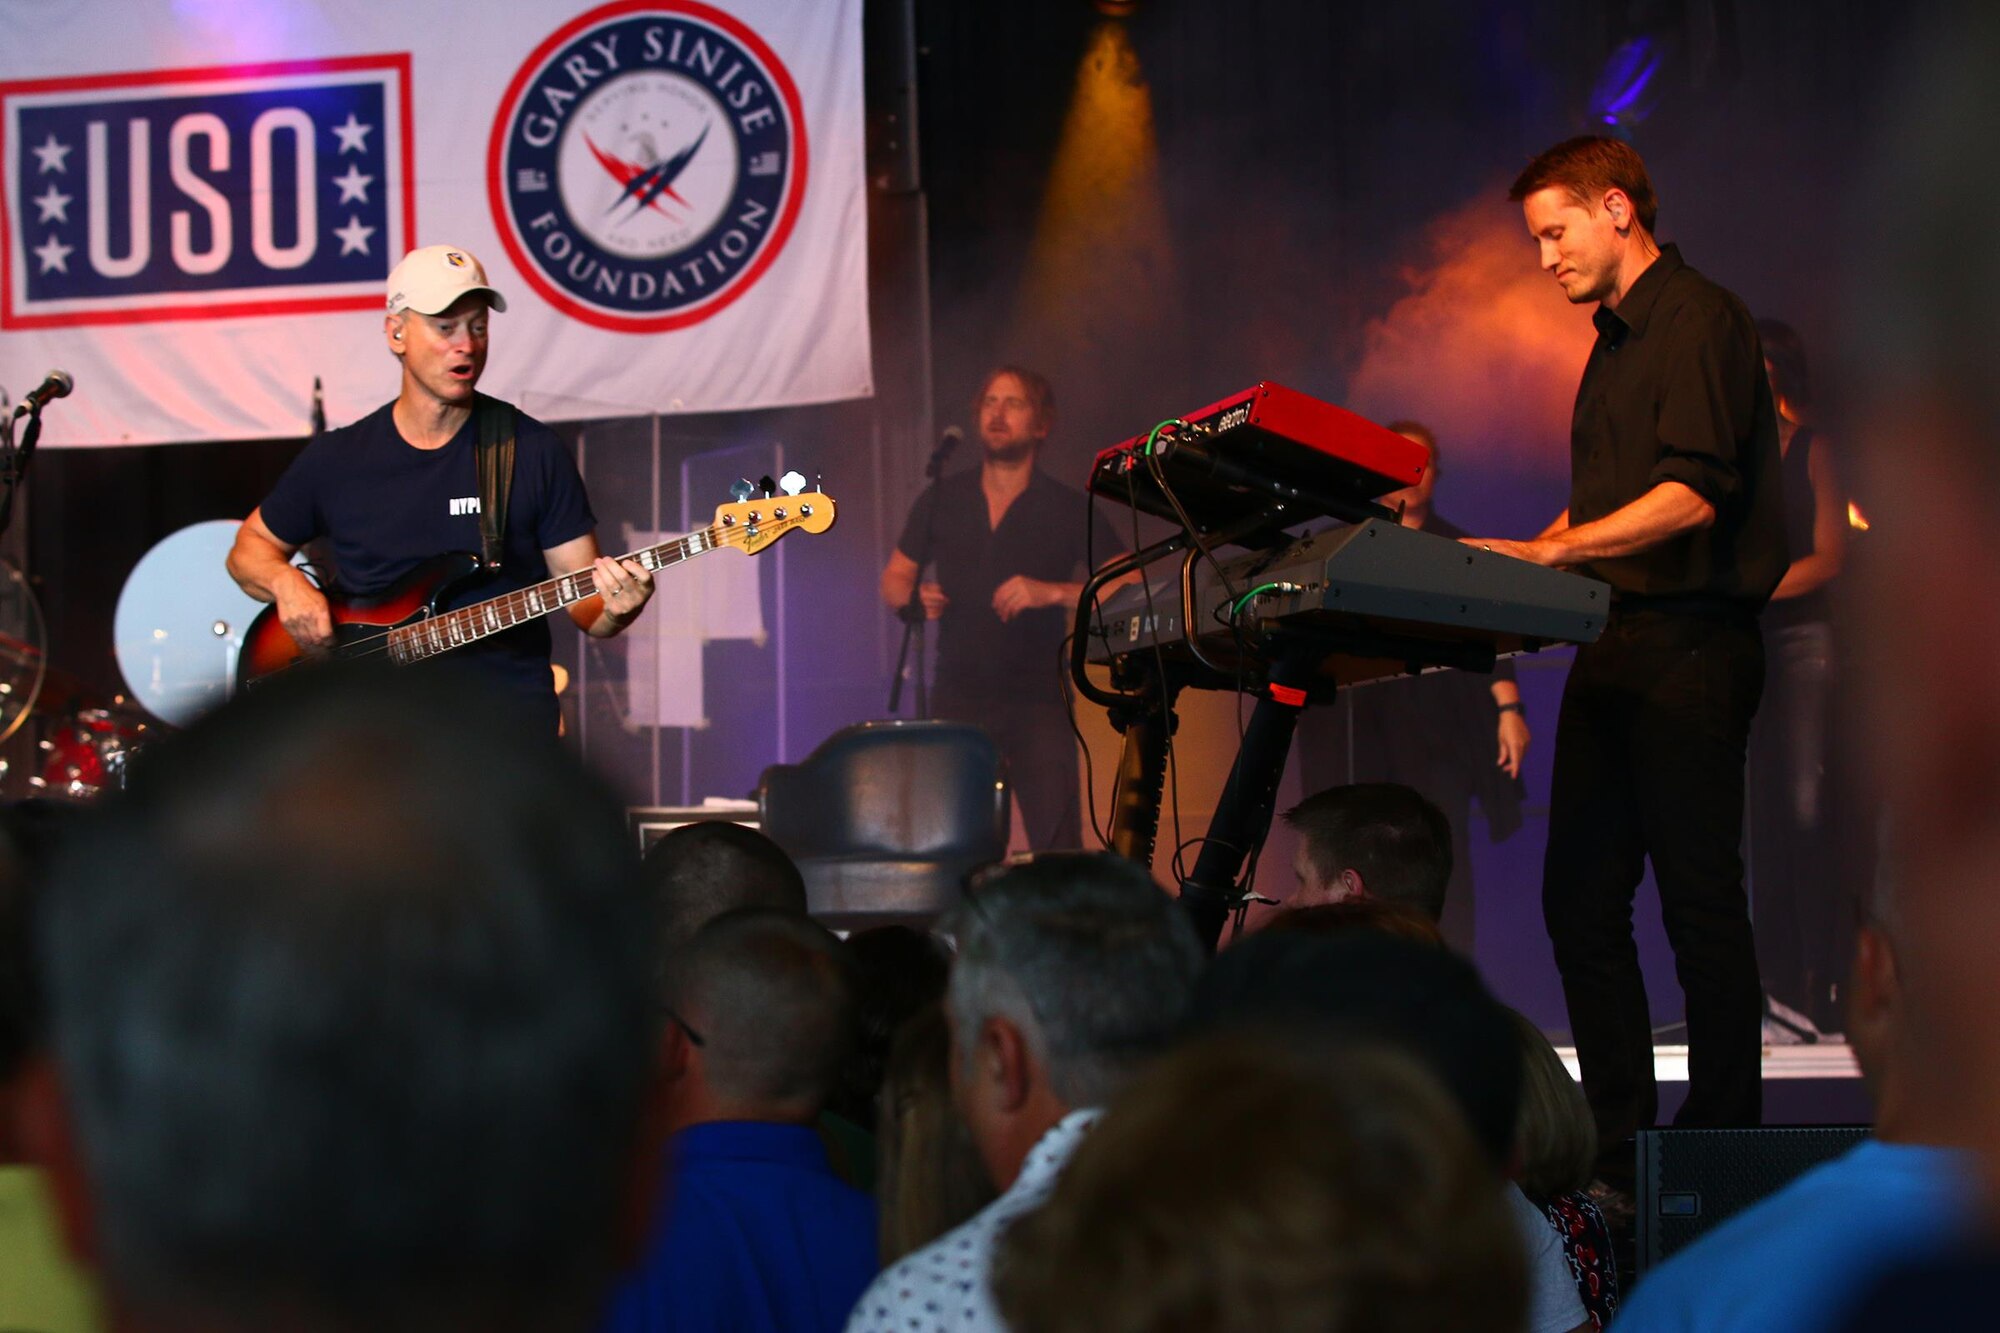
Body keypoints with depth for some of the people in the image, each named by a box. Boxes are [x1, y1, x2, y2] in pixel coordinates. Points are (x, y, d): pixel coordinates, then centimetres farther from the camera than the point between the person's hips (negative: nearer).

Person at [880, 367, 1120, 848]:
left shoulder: (1069, 510, -1)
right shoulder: (942, 500, 8)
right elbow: (894, 578, 17)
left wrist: (1053, 592, -20)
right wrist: (916, 599, -6)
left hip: (1037, 697, -2)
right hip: (958, 696, 2)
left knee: (1058, 844, -11)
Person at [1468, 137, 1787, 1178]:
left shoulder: (1701, 321, -9)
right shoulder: (1614, 340, 21)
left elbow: (1696, 494, -21)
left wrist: (1552, 551, -24)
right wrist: (1509, 565, 15)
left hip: (1692, 646, -10)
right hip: (1615, 648, 10)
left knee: (1701, 903, -5)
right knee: (1580, 900, 6)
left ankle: (1724, 1141, 1)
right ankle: (1619, 1145, 10)